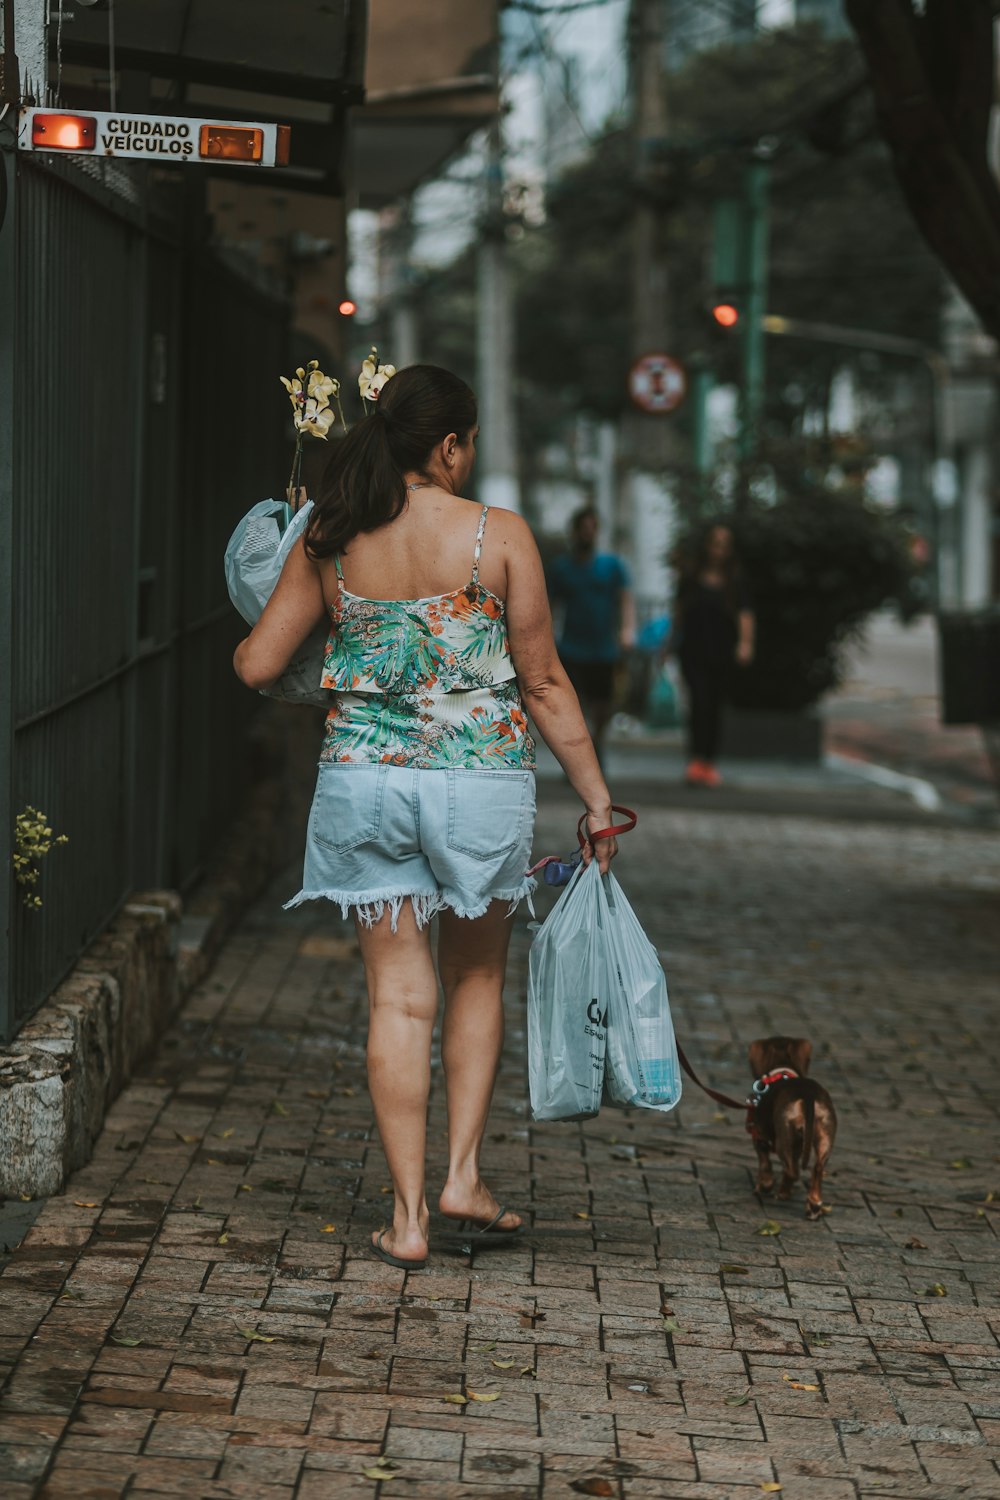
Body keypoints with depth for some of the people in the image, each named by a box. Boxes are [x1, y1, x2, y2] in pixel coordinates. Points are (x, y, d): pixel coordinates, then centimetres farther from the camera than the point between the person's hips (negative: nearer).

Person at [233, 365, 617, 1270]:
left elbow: (258, 665, 5)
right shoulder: (498, 537, -7)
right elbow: (544, 683, -4)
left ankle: (409, 1214, 5)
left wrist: (246, 645, 28)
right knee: (476, 977, 19)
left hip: (363, 779, 2)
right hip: (482, 779, -2)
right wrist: (596, 795, 4)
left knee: (399, 994, 6)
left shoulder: (329, 541, 0)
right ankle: (464, 1174, 13)